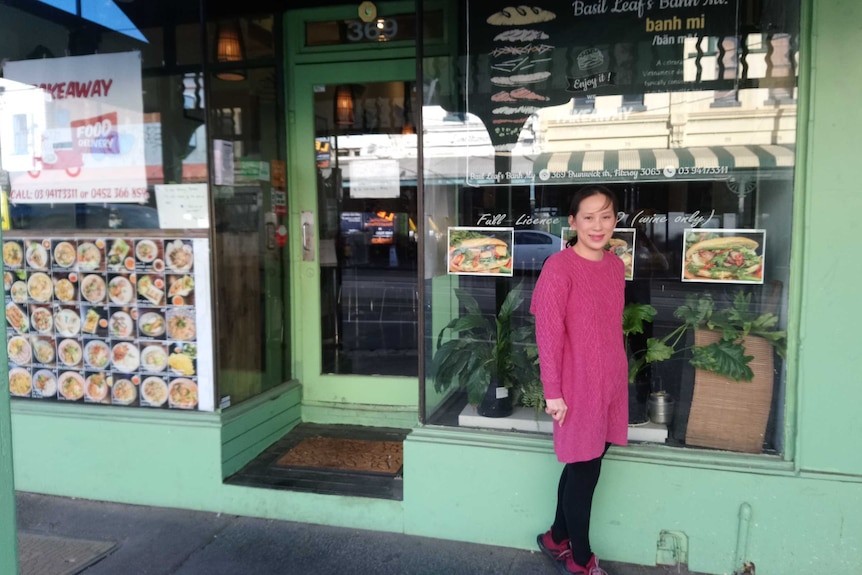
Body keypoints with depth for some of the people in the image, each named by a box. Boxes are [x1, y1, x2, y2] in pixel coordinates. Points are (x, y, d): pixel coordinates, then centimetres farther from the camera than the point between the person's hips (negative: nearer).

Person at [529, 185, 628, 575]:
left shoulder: (616, 265, 6)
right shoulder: (559, 268, -15)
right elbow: (548, 334, -15)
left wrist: (618, 376, 15)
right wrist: (553, 392, -15)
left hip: (611, 383, 7)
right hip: (578, 386, -6)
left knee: (582, 466, 17)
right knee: (585, 469, 6)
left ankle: (557, 538, 37)